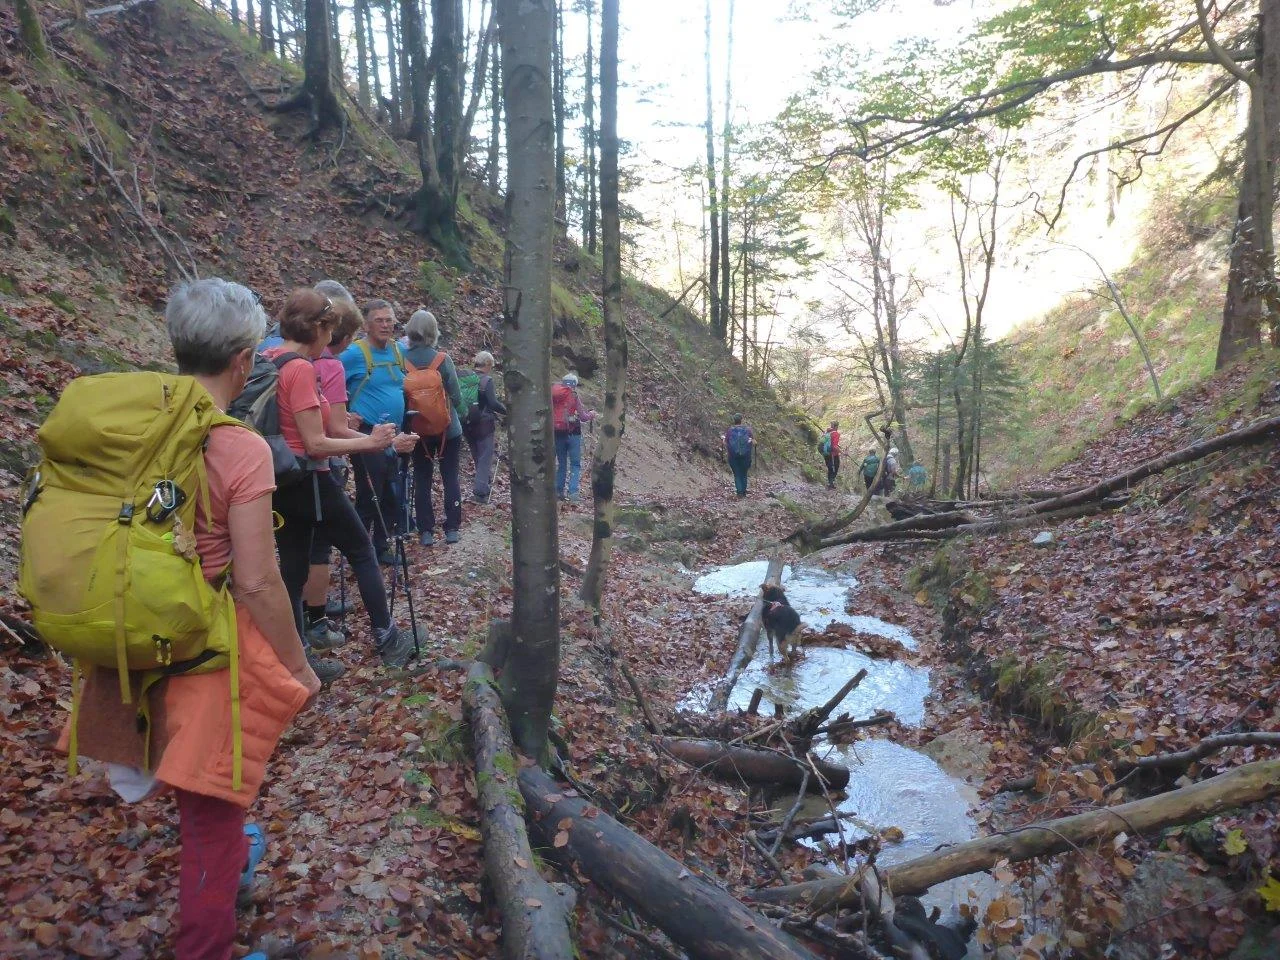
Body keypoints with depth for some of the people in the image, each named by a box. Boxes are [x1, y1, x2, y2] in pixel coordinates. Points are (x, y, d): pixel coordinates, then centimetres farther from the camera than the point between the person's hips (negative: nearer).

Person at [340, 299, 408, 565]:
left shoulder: (399, 351, 8)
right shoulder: (354, 353, -12)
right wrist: (345, 415, -15)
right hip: (367, 435, -7)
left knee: (391, 496, 14)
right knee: (369, 497, -3)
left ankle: (381, 546, 29)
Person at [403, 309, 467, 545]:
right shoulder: (442, 359, -12)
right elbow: (456, 396, -8)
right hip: (448, 428, -1)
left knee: (422, 480, 9)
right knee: (450, 477, 9)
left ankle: (426, 531, 9)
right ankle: (452, 529, 11)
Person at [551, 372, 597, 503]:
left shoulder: (553, 395, 4)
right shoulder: (574, 396, -7)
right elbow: (583, 417, -9)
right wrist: (591, 414, 11)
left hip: (557, 433, 4)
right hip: (573, 433, -4)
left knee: (561, 464, 15)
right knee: (575, 464, 2)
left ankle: (559, 491, 14)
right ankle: (573, 492, -9)